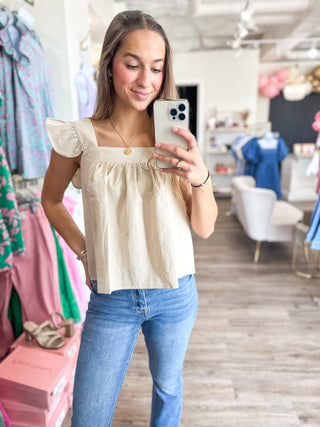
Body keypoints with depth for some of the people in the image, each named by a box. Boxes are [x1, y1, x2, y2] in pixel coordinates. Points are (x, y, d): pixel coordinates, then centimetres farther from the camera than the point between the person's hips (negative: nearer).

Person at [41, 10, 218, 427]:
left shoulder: (175, 139, -5)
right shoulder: (80, 137, -8)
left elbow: (205, 228, -5)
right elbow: (51, 199, 9)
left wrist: (200, 179, -23)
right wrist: (82, 249, -2)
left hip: (175, 294, 2)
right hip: (111, 298, -1)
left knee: (167, 385, 25)